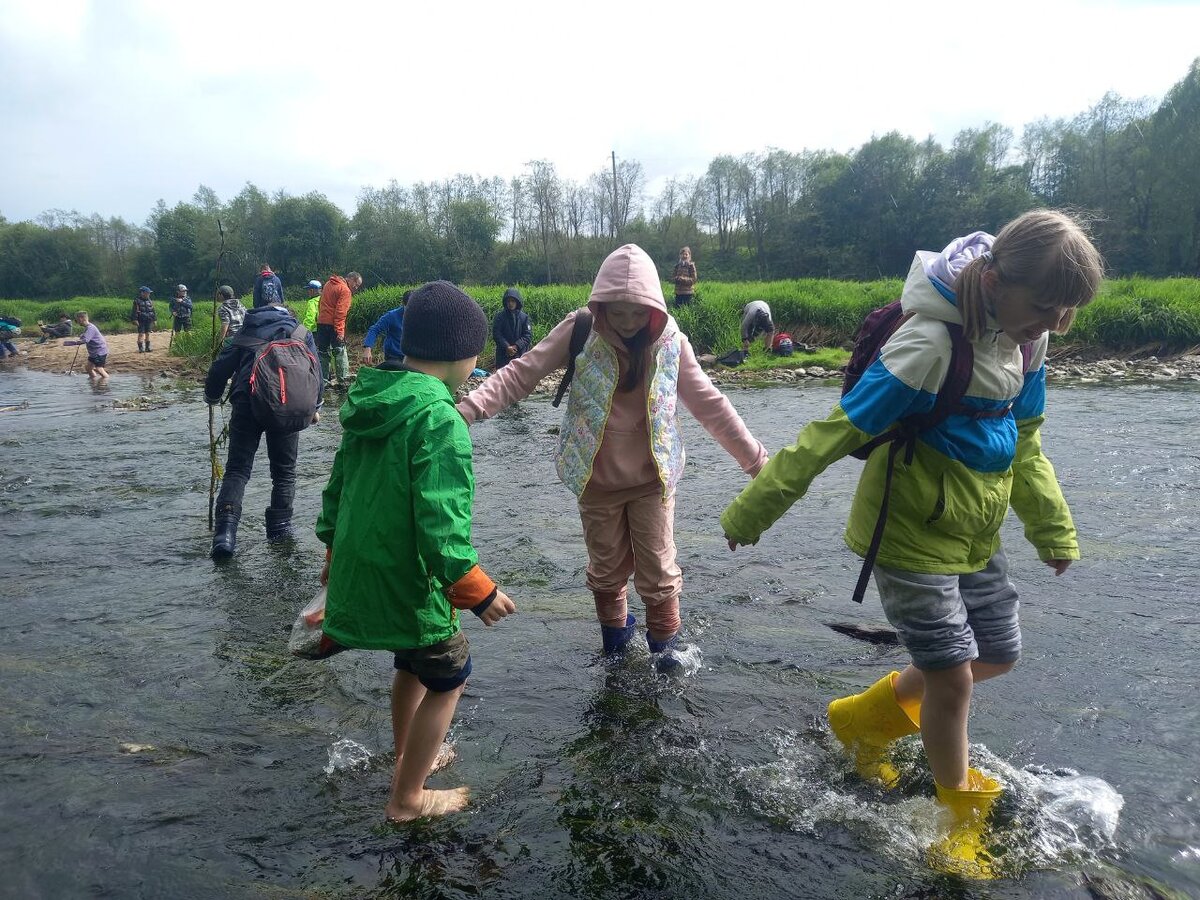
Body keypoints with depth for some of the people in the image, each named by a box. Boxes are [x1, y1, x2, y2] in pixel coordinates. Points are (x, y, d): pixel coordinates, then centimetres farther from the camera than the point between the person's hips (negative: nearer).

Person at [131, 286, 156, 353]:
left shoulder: (150, 301, 13)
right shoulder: (137, 301, -5)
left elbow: (153, 311, 18)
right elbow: (134, 311, -9)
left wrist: (155, 319, 13)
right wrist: (135, 320, -16)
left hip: (149, 321, 5)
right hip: (141, 321, -5)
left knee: (147, 334, 9)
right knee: (141, 334, -8)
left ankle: (147, 348, 15)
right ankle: (141, 348, -9)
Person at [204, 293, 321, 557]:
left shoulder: (246, 332, 21)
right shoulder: (302, 334, 19)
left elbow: (221, 367, 13)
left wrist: (212, 396, 27)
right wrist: (314, 406, 23)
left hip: (247, 402, 0)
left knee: (237, 468, 3)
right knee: (284, 470, 15)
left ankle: (226, 527, -13)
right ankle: (279, 526, 18)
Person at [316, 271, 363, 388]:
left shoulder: (329, 284, 16)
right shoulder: (345, 290, -11)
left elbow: (321, 304, 20)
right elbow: (340, 312, -18)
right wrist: (340, 331, -20)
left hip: (321, 322, 8)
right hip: (333, 325, -8)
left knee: (323, 352, 10)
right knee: (340, 352, 1)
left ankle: (323, 381, 13)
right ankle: (343, 380, 2)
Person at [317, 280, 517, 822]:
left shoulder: (370, 404, 3)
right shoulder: (439, 421, -25)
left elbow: (338, 488, 12)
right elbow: (441, 525, -27)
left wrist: (335, 552, 25)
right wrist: (477, 592, -15)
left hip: (358, 572, 8)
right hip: (408, 586, -8)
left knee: (413, 663, 29)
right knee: (448, 678, 14)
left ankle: (408, 759, 48)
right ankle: (407, 799, 26)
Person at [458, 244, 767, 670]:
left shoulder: (670, 341, -10)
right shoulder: (579, 332, -14)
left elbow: (709, 403, -4)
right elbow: (521, 373, -15)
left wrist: (755, 458, -3)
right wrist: (468, 408, -28)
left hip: (653, 478, 0)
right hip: (597, 479, 0)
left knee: (658, 570, 6)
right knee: (607, 567, 15)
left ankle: (665, 641, 31)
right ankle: (614, 633, 41)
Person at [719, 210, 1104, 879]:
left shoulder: (1024, 340, -3)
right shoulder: (932, 344, -28)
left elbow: (1024, 444, 11)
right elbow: (835, 435, -26)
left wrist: (1053, 530, 10)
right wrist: (753, 511, -22)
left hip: (976, 534, 9)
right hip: (913, 535, -8)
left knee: (998, 655, 18)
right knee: (952, 676, 1)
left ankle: (865, 719, 37)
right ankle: (965, 816, 29)